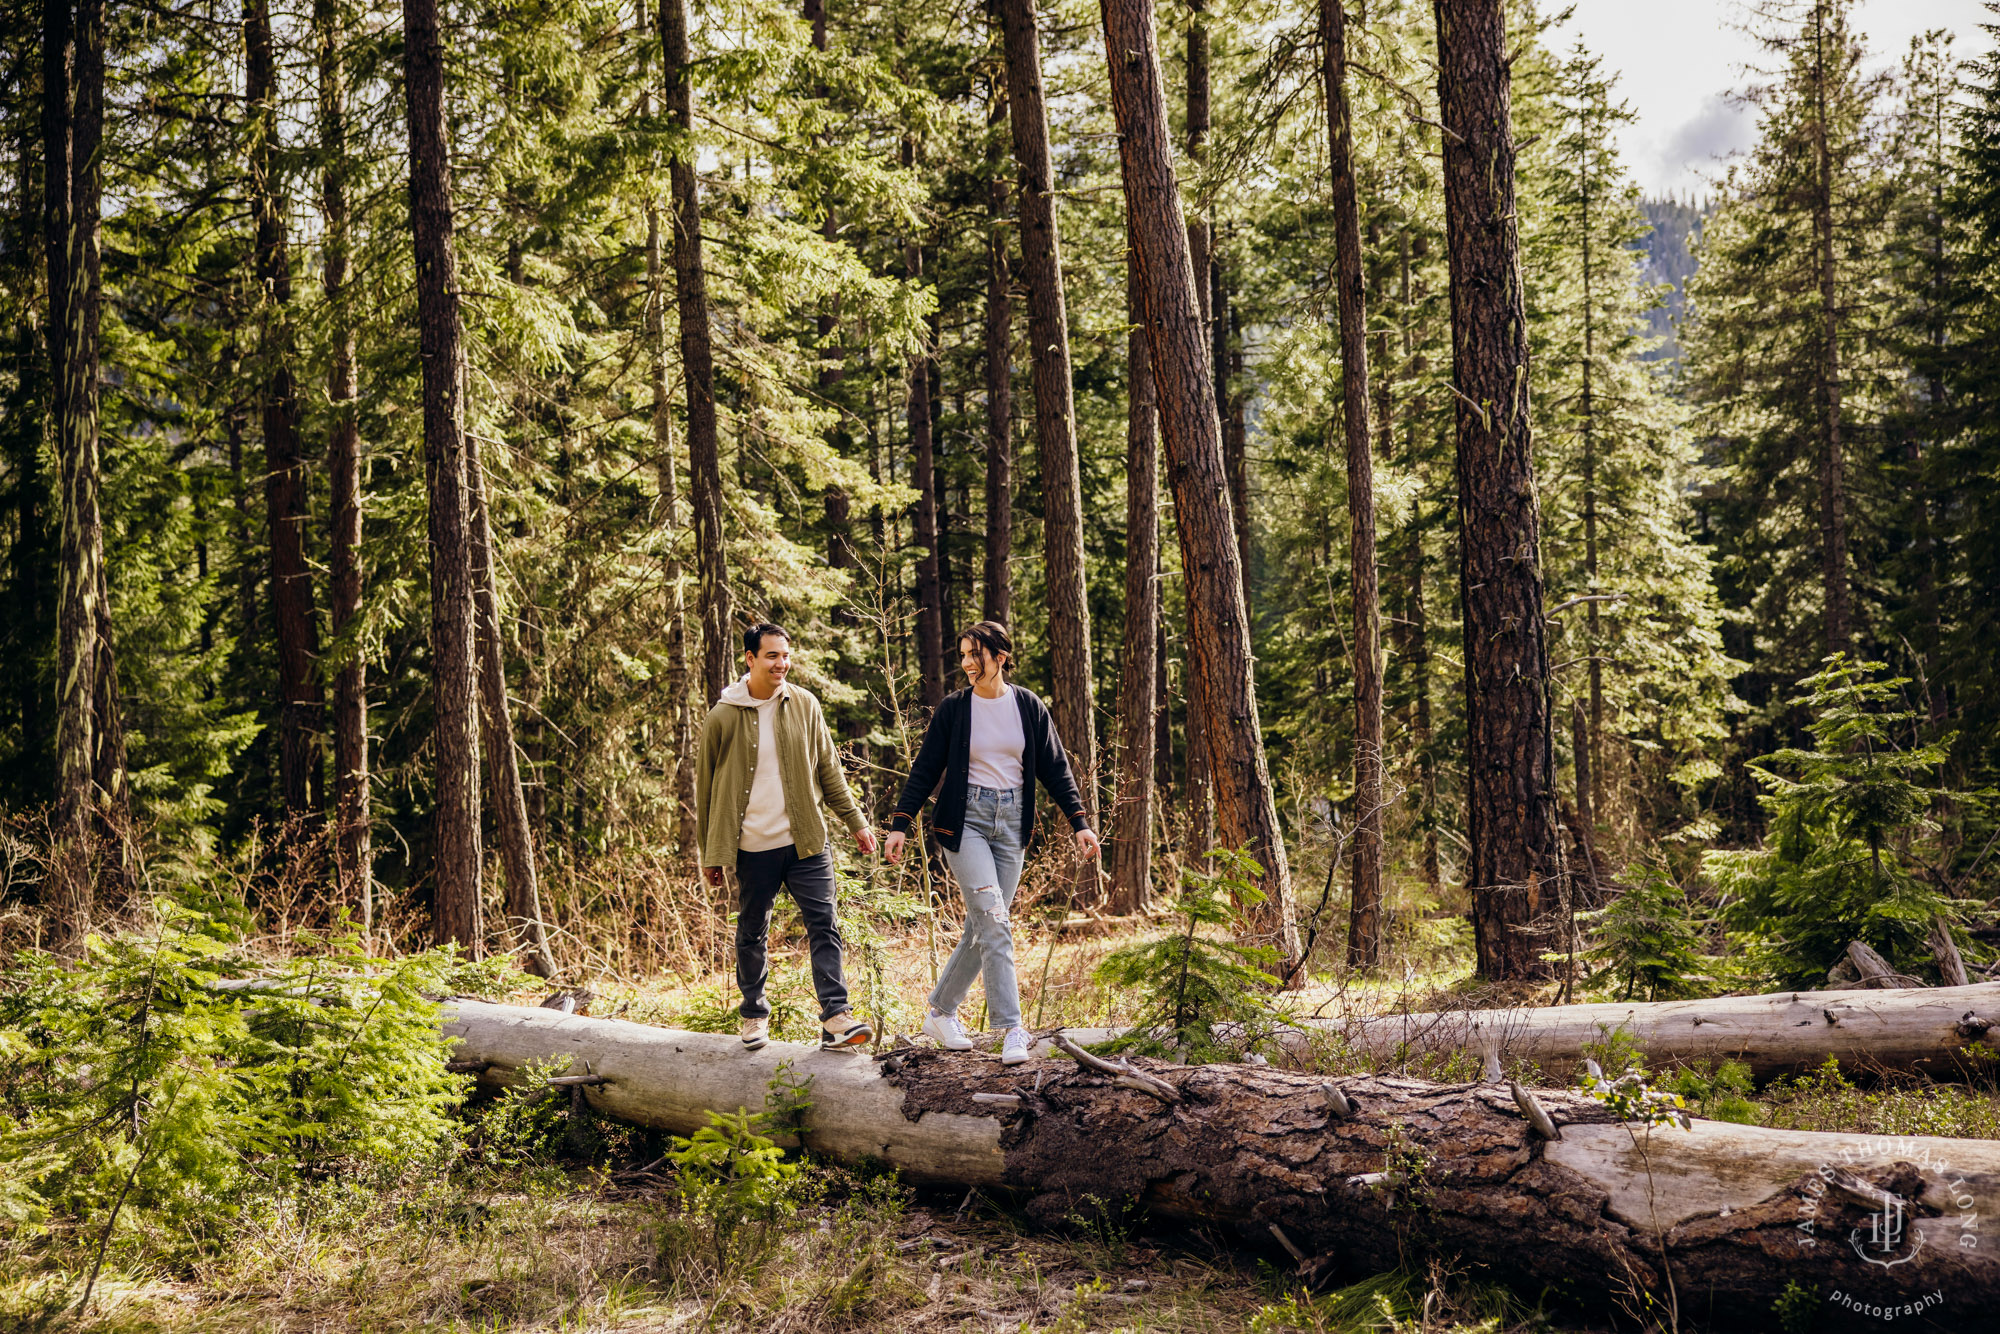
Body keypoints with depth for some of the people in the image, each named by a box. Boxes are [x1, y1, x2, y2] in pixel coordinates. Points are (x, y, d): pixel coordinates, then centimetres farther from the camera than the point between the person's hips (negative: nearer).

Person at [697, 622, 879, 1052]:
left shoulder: (804, 705, 4)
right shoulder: (722, 718, -3)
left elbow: (828, 769, 12)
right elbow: (705, 788, 4)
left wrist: (855, 821, 8)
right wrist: (709, 854, 6)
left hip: (806, 842, 1)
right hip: (753, 848, -1)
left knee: (824, 926, -6)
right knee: (752, 935, 10)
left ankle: (835, 1016, -6)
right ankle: (755, 1015, 26)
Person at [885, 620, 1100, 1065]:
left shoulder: (1028, 707, 4)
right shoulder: (953, 708, -1)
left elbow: (1055, 768, 8)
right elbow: (926, 769, 2)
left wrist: (1079, 823, 1)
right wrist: (900, 824, -5)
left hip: (1011, 821, 3)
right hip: (965, 819, -3)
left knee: (984, 927, 5)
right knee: (994, 921, -15)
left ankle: (940, 1012, 22)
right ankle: (1011, 1029, -16)